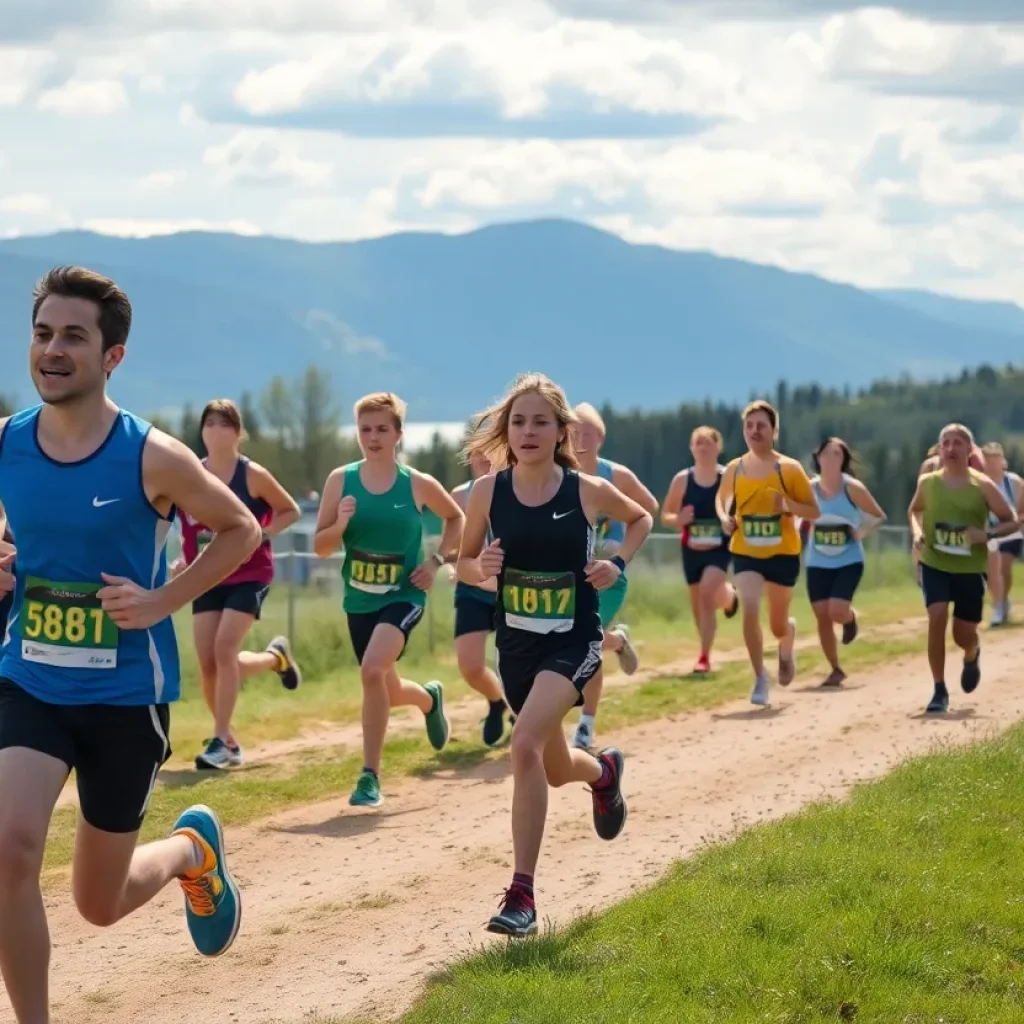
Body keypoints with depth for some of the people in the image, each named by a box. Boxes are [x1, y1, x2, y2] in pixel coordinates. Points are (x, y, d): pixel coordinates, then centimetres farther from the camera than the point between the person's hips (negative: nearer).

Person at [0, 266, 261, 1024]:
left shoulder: (153, 459, -14)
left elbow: (241, 529, 0)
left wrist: (165, 600, -11)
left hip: (126, 695, -2)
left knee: (100, 902, 10)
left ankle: (192, 849, 45)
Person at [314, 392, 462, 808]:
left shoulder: (418, 485, -7)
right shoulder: (341, 480, -4)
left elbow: (456, 518, 12)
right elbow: (320, 547, -1)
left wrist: (437, 560, -1)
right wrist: (340, 525, -21)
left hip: (404, 595, -4)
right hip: (359, 599, 4)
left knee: (373, 669, -29)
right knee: (387, 692, 17)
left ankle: (370, 776, -19)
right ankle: (429, 699, 55)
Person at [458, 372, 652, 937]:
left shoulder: (588, 491, -9)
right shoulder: (488, 492, -6)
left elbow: (641, 517, 12)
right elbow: (465, 563, 6)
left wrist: (618, 563, -5)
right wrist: (482, 567, -17)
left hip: (573, 642, -4)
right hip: (516, 643, 4)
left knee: (526, 746, -26)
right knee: (554, 770, 19)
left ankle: (521, 896, -21)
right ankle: (603, 770, 59)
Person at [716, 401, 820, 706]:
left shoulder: (789, 468, -7)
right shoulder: (734, 469, 0)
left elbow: (814, 512, -4)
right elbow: (722, 499, 19)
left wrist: (789, 505, -23)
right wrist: (725, 519, -3)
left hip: (782, 554, -1)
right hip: (745, 554, 1)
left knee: (778, 625, 9)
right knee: (749, 609, -22)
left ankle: (787, 646, 48)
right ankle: (760, 679, -11)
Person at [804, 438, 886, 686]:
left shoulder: (852, 488, -9)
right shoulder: (809, 488, -2)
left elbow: (879, 516, -1)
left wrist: (861, 532, -17)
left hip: (849, 562, -3)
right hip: (817, 563, 3)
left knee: (837, 612, -19)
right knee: (822, 616, -2)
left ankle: (851, 617, 20)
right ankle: (836, 670, 14)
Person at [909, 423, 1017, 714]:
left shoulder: (983, 486, -7)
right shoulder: (927, 483, -1)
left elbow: (1012, 521, -1)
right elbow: (914, 511, 19)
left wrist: (987, 535, -20)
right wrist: (917, 532, -2)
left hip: (970, 568, -1)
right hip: (934, 564, 1)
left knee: (964, 634, 5)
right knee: (937, 617, -22)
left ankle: (972, 657, 46)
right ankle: (939, 690, -12)